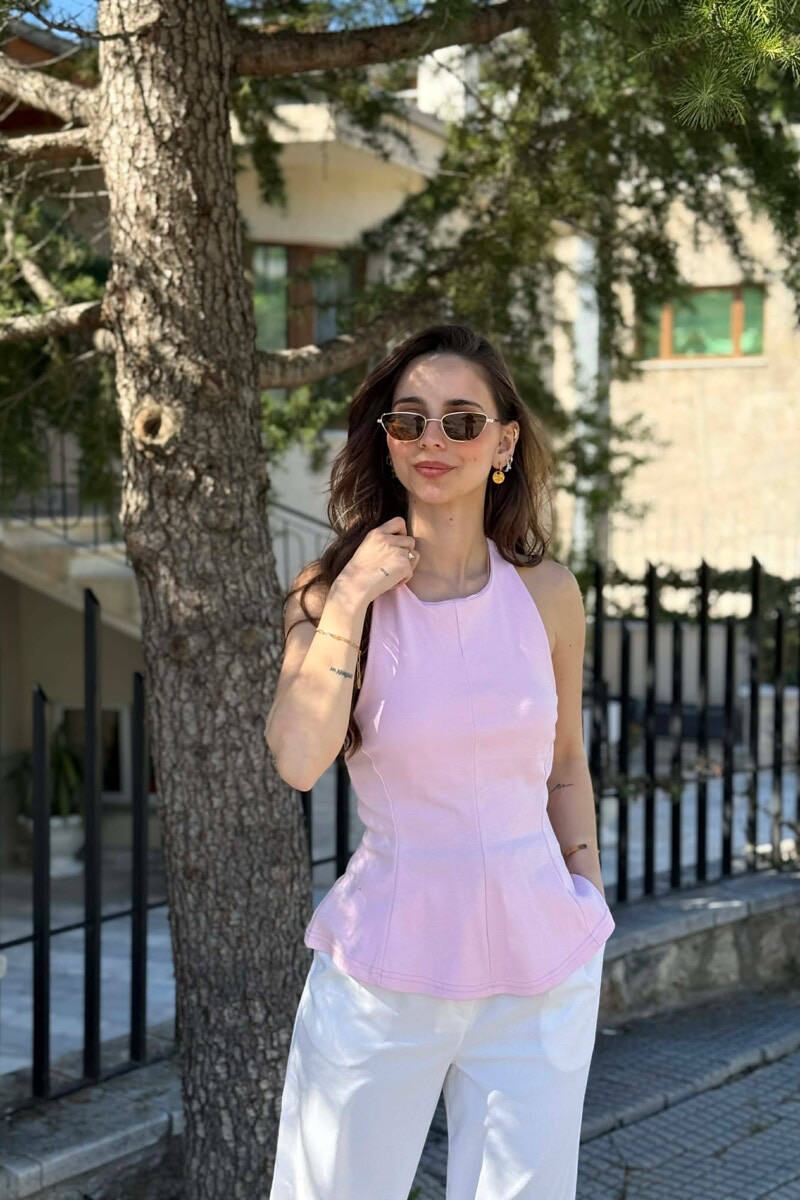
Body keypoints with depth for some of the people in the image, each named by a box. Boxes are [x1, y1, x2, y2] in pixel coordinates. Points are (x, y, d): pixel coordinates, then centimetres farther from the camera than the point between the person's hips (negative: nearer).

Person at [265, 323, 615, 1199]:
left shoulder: (547, 594, 1)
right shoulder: (331, 592, -4)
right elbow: (297, 760, -20)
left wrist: (589, 890, 10)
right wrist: (352, 598, -18)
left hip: (543, 971, 2)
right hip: (385, 973, -1)